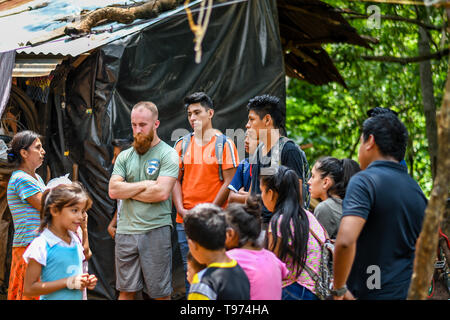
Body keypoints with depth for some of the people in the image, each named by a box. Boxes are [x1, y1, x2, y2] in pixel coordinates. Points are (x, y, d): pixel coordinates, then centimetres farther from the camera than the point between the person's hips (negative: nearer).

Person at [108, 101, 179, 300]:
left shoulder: (167, 154, -2)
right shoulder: (125, 156, 13)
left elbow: (161, 192, -15)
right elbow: (113, 190, 1)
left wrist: (127, 191, -3)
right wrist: (144, 185, -7)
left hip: (156, 231, -4)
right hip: (125, 231, 4)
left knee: (161, 293, 2)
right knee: (126, 291, 8)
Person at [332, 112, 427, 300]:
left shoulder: (364, 181, -11)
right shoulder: (417, 190, 13)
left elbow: (346, 240, -25)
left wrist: (339, 289, -15)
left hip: (367, 294, -7)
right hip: (405, 293, 7)